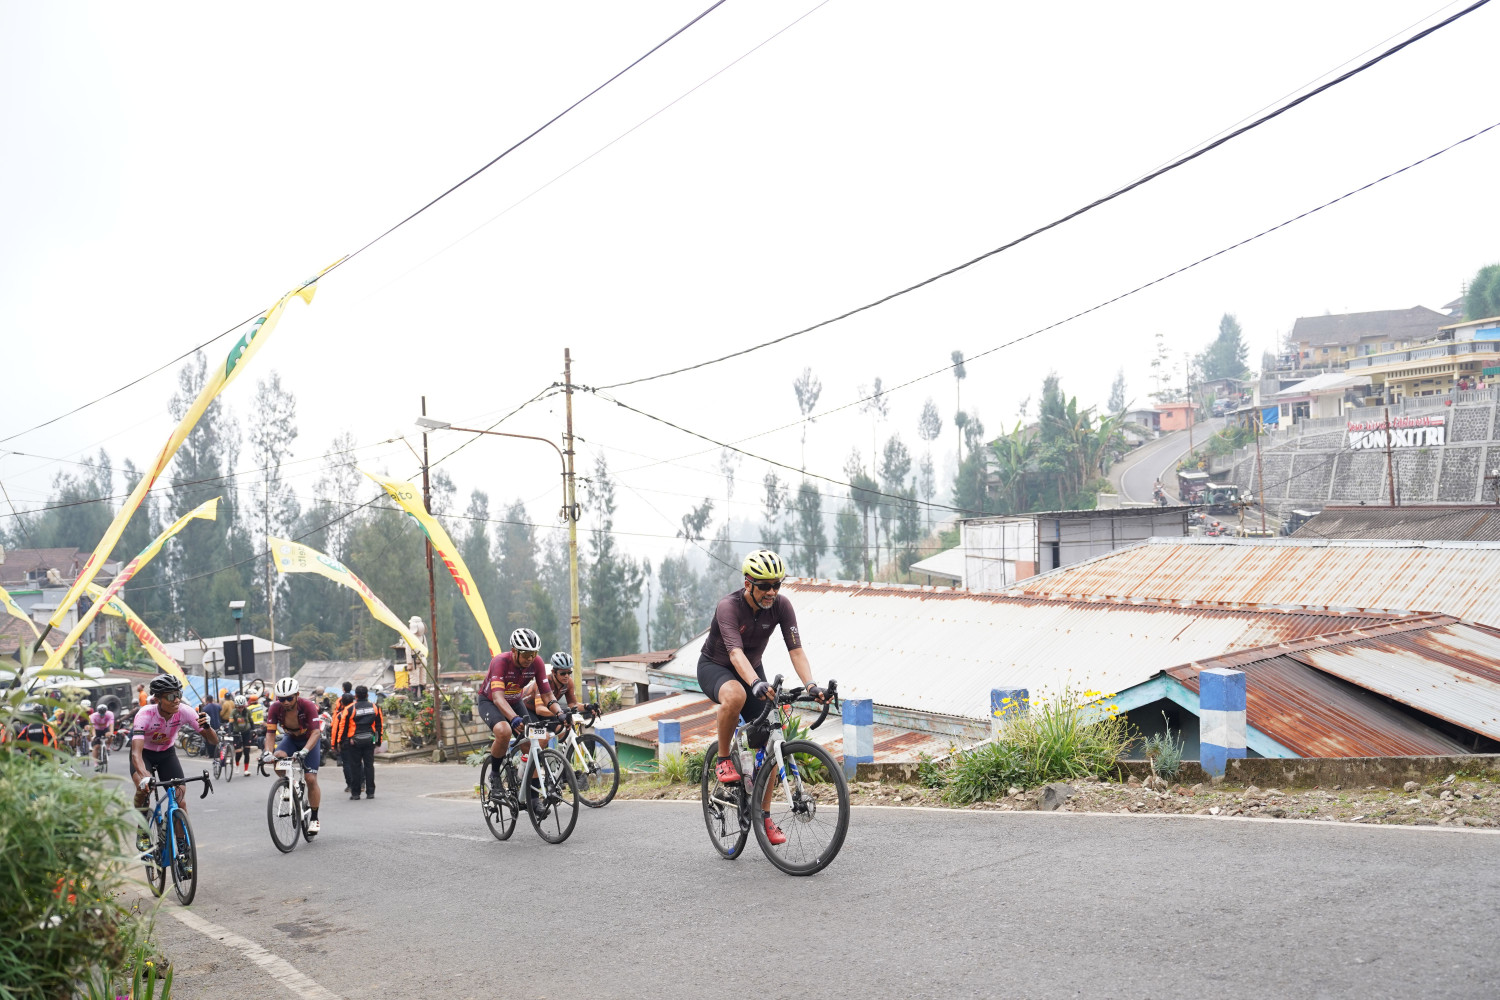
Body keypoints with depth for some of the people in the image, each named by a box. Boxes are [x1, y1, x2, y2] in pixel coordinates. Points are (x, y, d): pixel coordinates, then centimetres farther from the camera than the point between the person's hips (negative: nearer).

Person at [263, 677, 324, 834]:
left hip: (309, 740, -3)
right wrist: (268, 752, -40)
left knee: (311, 779, -10)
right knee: (278, 757, -31)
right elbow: (270, 733, -23)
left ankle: (314, 819, 4)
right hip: (290, 738, 3)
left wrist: (304, 751, -52)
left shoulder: (308, 706, -33)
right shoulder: (275, 709, -24)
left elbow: (315, 732, -38)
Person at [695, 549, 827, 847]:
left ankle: (764, 815, 8)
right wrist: (756, 684, -61)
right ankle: (723, 759, -17)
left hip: (752, 669, 5)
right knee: (735, 696, -41)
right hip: (715, 668, -5)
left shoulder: (781, 605, -18)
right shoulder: (729, 607, -31)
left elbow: (796, 650, -23)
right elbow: (736, 653, -43)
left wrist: (810, 685, -40)